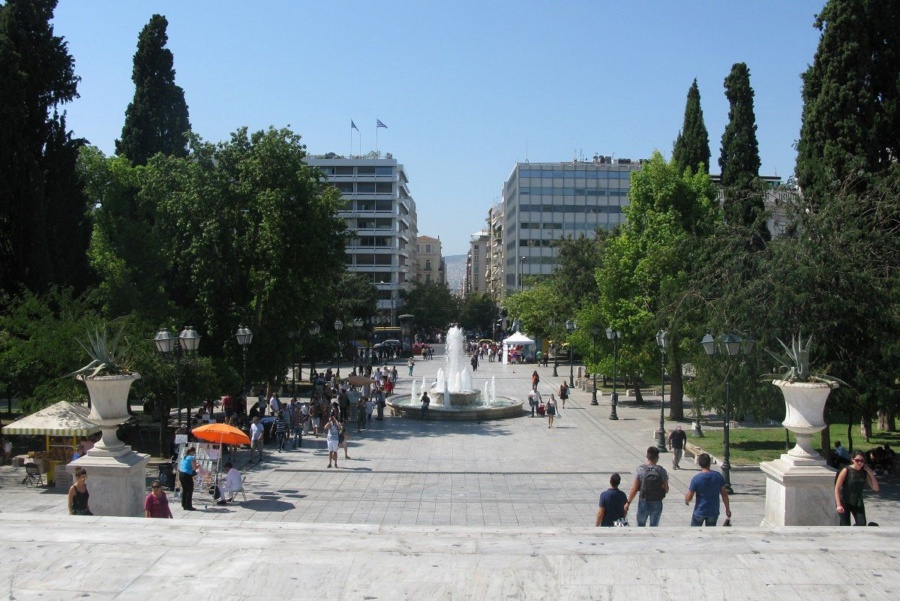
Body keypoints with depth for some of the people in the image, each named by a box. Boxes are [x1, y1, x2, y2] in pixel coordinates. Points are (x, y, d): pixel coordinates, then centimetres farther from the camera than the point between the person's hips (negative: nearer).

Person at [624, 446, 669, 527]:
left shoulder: (640, 470, -12)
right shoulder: (662, 471, -10)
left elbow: (634, 489, -11)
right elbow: (666, 489, -4)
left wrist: (628, 502, -2)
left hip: (643, 503, -1)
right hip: (657, 504, 1)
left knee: (640, 525, 19)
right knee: (654, 527, 13)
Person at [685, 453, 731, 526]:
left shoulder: (696, 479, -16)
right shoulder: (718, 476, -8)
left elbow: (689, 497, -11)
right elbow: (724, 494, -1)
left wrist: (686, 500, 13)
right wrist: (727, 509, 10)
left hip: (699, 511, -2)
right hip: (713, 512, 2)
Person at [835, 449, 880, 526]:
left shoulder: (865, 472, -3)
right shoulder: (846, 471, -16)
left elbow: (875, 488, -3)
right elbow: (837, 488, -16)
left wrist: (871, 474, -14)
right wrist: (839, 505, -23)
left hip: (858, 503, 5)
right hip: (844, 502, -5)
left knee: (862, 524, -3)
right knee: (845, 526, -8)